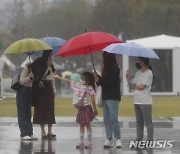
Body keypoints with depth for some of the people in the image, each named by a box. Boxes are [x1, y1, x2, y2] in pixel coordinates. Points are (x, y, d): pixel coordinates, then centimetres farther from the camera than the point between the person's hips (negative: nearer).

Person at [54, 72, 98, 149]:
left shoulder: (89, 88, -9)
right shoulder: (77, 85, 6)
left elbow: (92, 99, -9)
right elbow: (68, 81, 12)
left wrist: (95, 109, -10)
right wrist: (58, 77, 12)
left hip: (86, 107, -6)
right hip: (80, 108, 6)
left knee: (87, 124, -2)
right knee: (81, 125, 10)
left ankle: (89, 142, 3)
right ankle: (81, 142, 13)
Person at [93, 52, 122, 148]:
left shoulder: (114, 68, -10)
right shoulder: (106, 69, 14)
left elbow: (109, 81, -16)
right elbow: (104, 81, 13)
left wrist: (98, 79, -5)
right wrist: (97, 77, -2)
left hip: (113, 97, -9)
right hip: (105, 97, 9)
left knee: (113, 119, -10)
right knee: (106, 119, 6)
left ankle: (118, 139, -6)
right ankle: (109, 139, 7)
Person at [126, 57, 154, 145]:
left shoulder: (149, 73, -7)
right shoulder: (138, 73, 16)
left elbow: (141, 86, -13)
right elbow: (132, 85, 11)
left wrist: (134, 86, 4)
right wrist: (127, 76, -1)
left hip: (145, 102, -8)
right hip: (137, 101, 8)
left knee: (148, 122, -5)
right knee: (139, 122, 11)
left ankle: (150, 141, -4)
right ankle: (139, 140, 15)